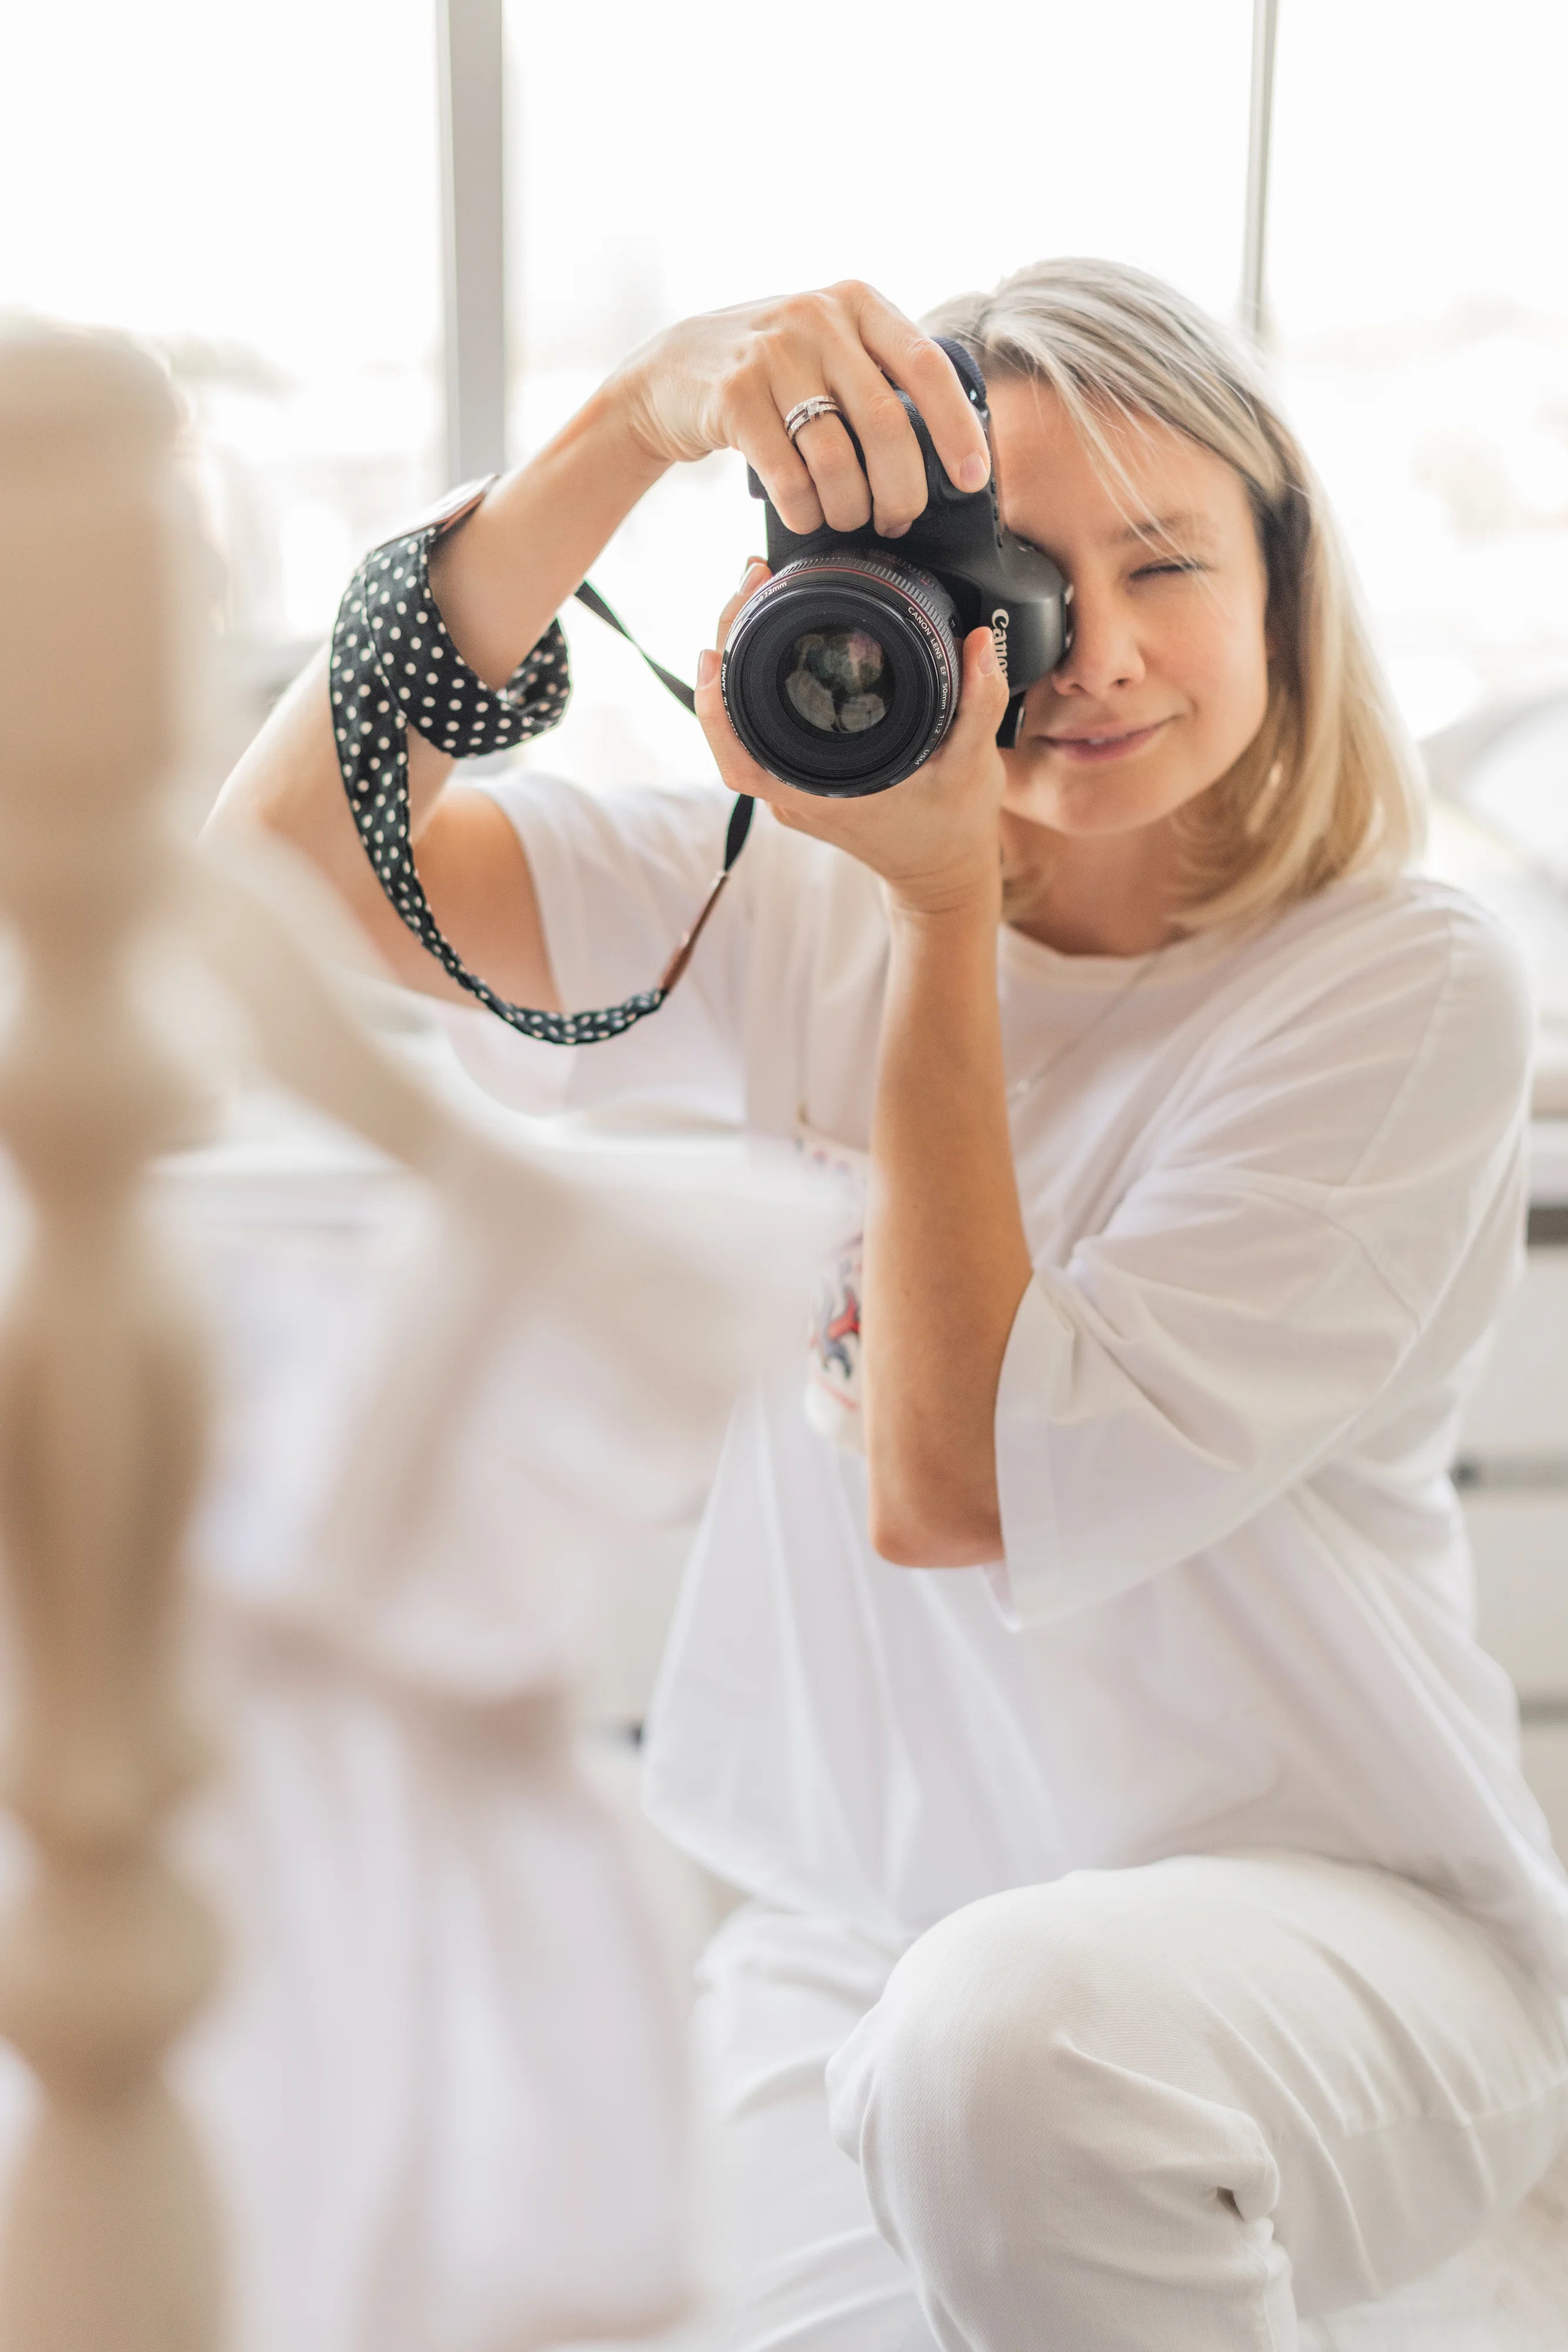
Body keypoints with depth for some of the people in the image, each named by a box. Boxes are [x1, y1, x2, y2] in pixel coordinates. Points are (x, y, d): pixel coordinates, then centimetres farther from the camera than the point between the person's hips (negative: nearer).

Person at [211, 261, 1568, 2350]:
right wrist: (640, 419, -23)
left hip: (1333, 1931, -3)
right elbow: (293, 856, -13)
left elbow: (964, 1494, -19)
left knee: (1011, 2036, -35)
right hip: (851, 1933, 4)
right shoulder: (798, 909, 1)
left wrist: (948, 909, -18)